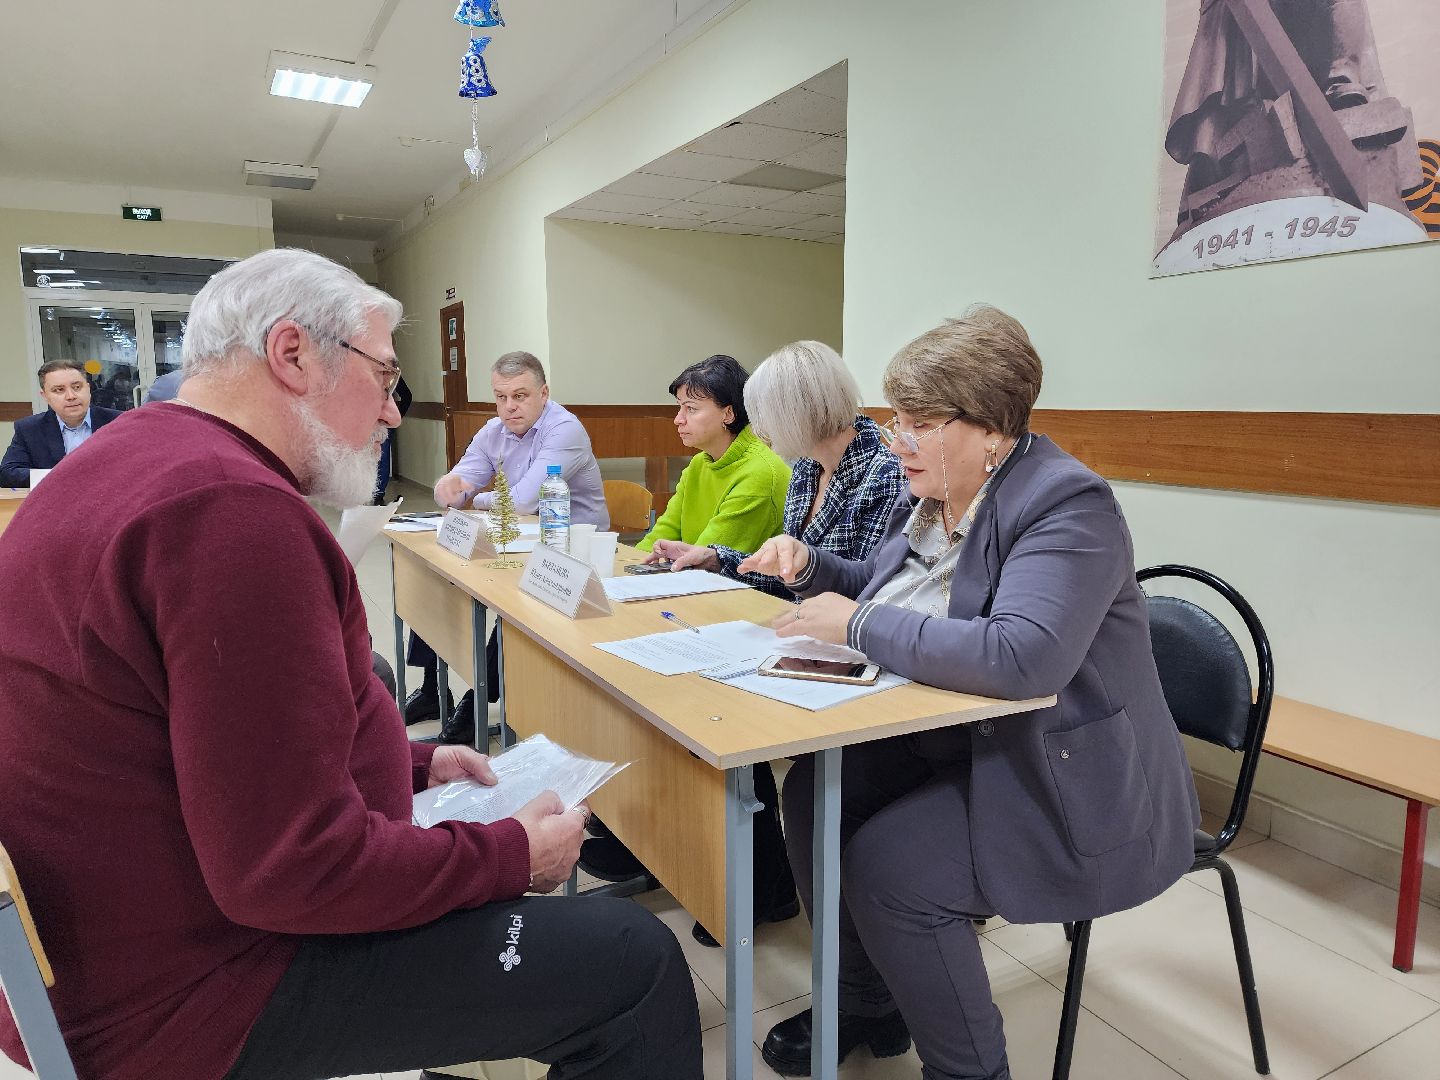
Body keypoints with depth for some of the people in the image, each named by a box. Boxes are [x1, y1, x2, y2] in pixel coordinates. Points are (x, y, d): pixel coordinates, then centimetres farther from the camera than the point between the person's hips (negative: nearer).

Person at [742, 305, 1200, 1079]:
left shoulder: (1068, 506, -22)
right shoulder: (931, 491, 4)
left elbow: (1020, 658, -39)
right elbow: (883, 587, 22)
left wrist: (857, 624, -30)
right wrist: (808, 564, 2)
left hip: (1066, 783, -8)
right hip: (953, 744, 9)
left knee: (886, 863, -22)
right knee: (813, 790, -2)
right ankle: (866, 1006, 20)